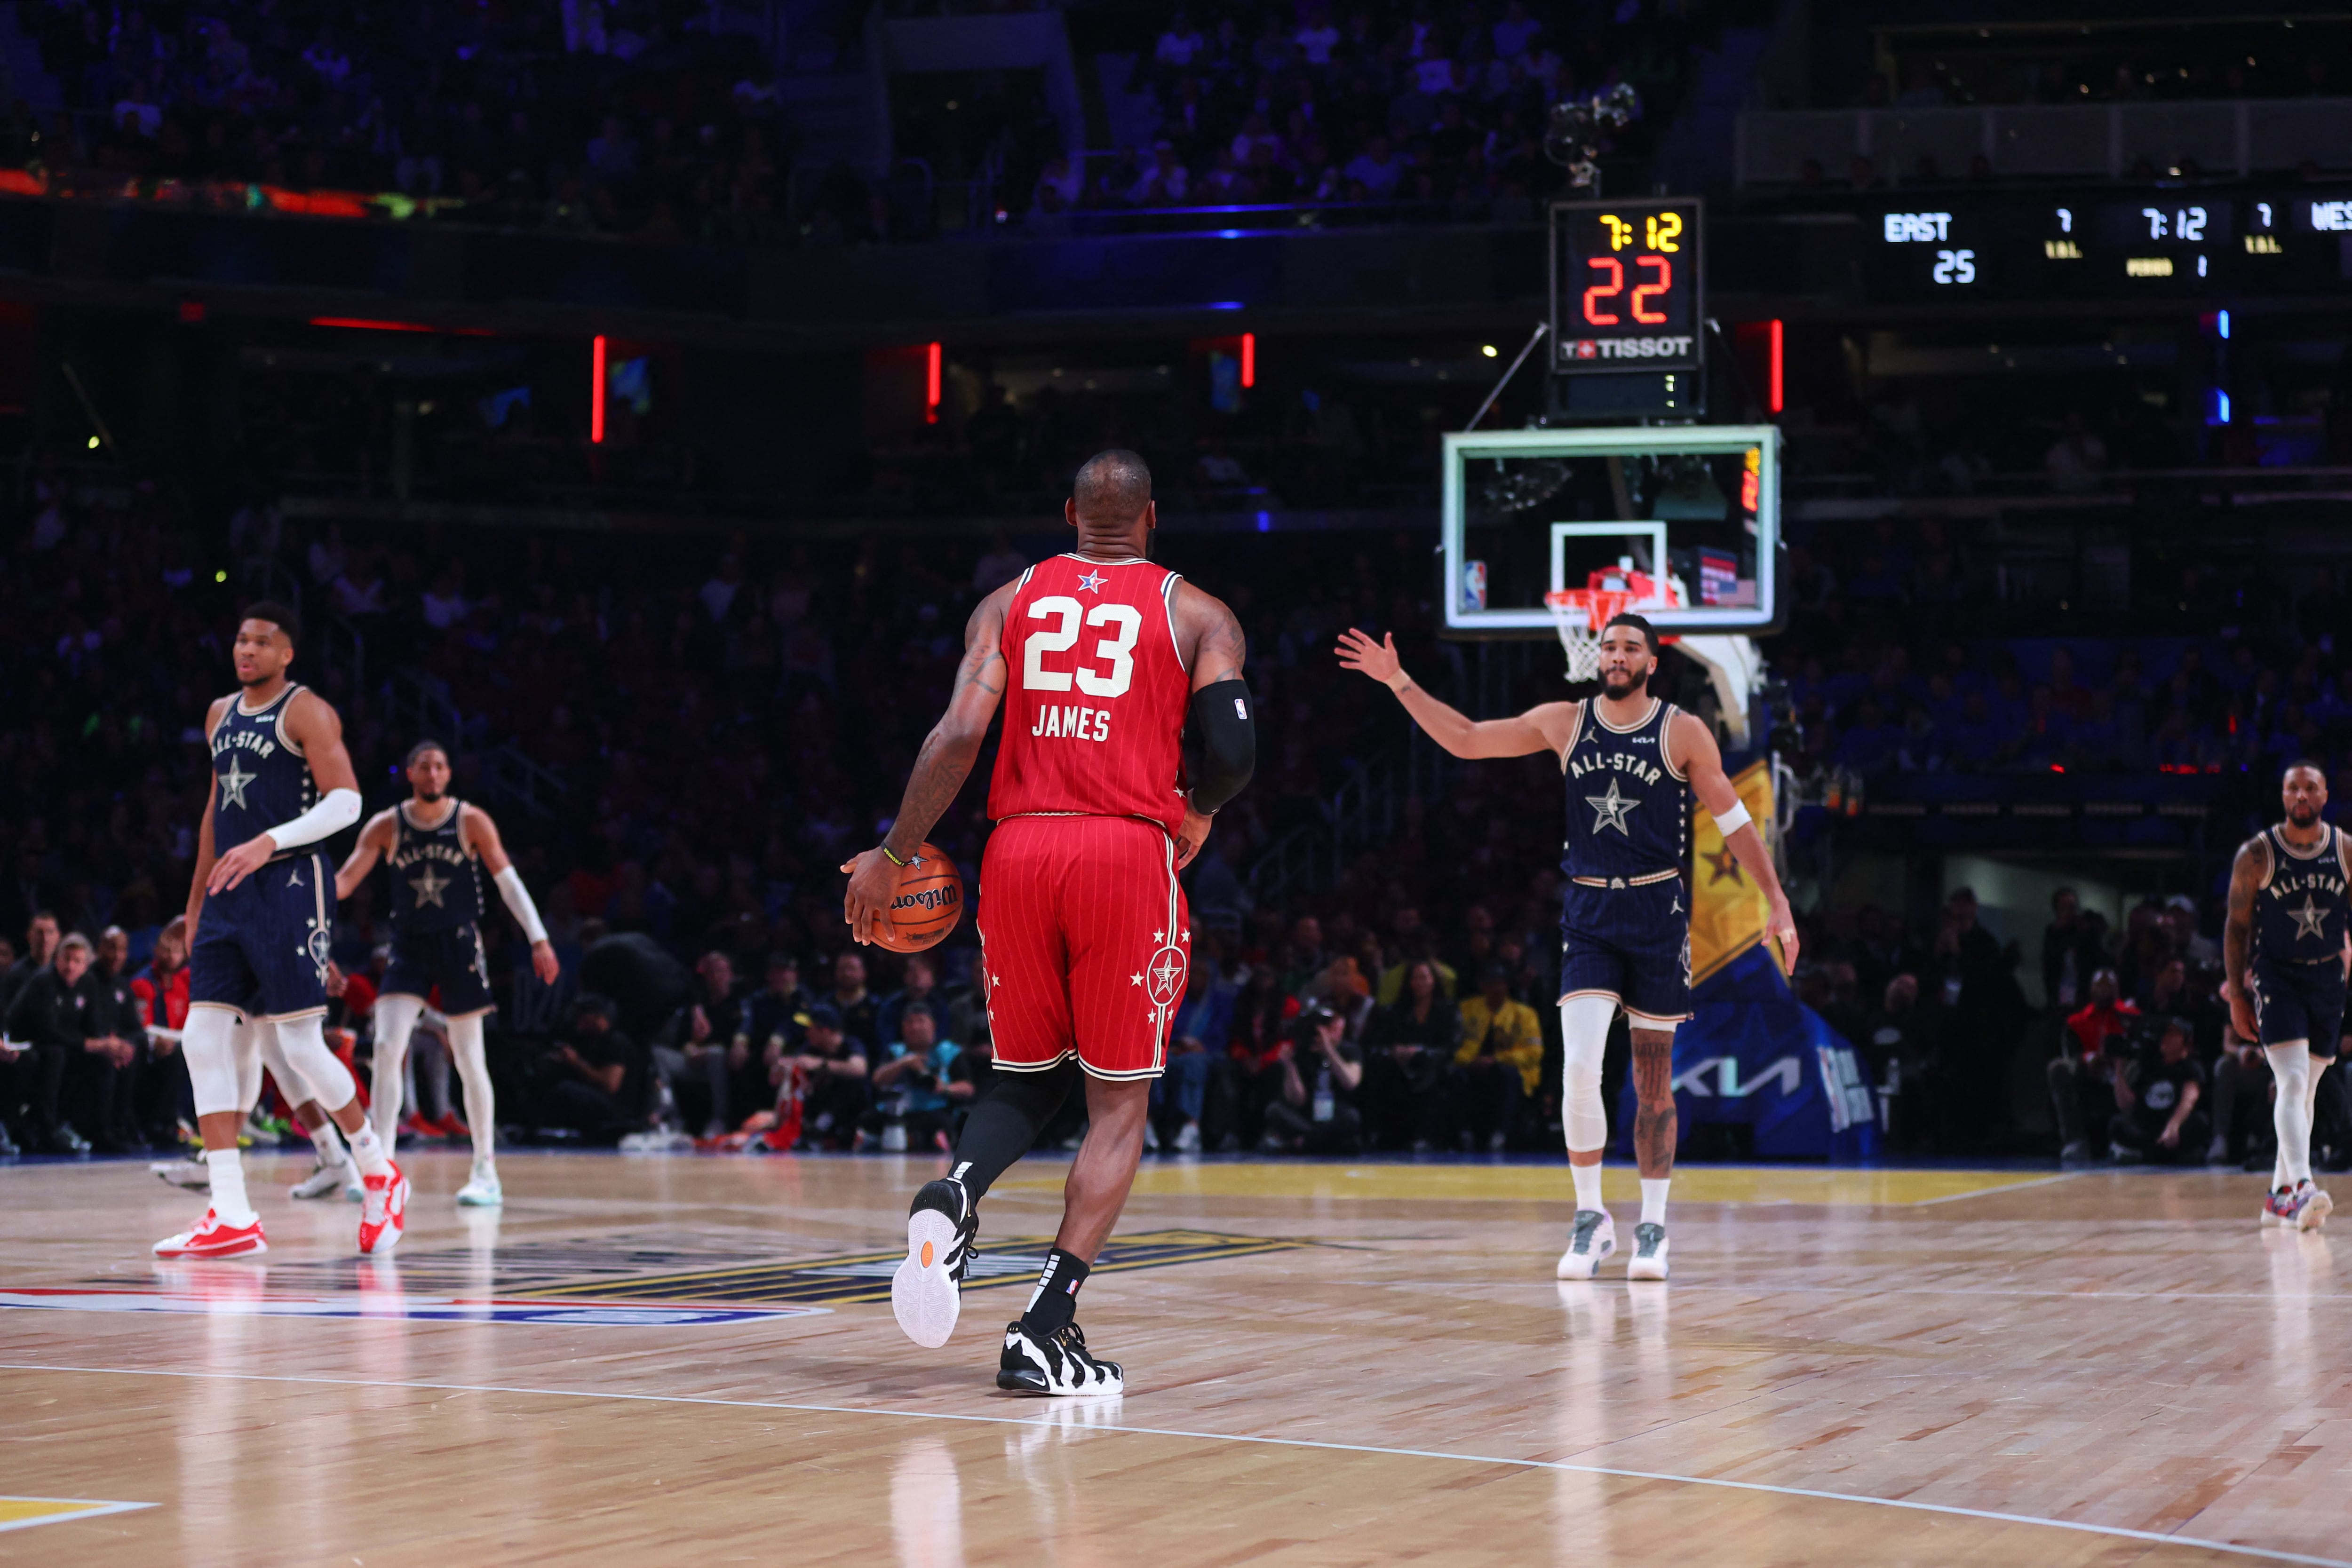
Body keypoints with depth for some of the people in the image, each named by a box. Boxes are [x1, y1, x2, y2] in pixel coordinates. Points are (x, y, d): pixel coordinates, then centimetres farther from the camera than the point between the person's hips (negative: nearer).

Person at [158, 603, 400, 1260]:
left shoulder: (306, 712, -7)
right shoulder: (221, 715, 17)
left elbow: (346, 800, -16)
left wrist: (269, 842, -27)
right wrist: (197, 898, 23)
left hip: (289, 886, -8)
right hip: (230, 893, 8)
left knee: (301, 1045, -7)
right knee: (203, 1039, -3)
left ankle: (380, 1174, 16)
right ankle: (232, 1218, -4)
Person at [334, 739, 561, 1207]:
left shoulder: (471, 822, -5)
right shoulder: (386, 827, -2)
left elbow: (508, 881, -3)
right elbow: (345, 881, -5)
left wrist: (539, 939, -10)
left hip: (459, 945, -1)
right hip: (408, 948, 2)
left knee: (470, 1062, 1)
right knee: (387, 1050, -11)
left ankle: (486, 1173, 10)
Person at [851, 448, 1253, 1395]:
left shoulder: (1010, 603, 13)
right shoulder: (1196, 615, 9)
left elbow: (960, 732, 0)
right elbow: (1230, 755, -3)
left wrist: (893, 855, 5)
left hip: (1020, 850, 3)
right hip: (1129, 854, -3)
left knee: (1029, 1077, 20)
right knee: (1119, 1102, 4)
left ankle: (953, 1196, -13)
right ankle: (1043, 1331, -9)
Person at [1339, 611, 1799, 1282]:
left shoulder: (1683, 733, -2)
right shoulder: (1564, 723, 5)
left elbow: (1735, 822, 1)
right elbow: (1464, 739, 12)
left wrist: (1776, 901, -5)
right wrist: (1399, 682, 5)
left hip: (1658, 912, -1)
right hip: (1589, 913, 1)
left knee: (1654, 1082, 5)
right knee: (1579, 1068, -14)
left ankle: (1652, 1228, 16)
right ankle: (1590, 1218, -1)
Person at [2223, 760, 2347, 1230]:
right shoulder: (2257, 855, -7)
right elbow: (2237, 927, -2)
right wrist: (2237, 995, -4)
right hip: (2274, 976, -4)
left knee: (2306, 1088, 11)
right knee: (2292, 1081, -19)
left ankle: (2279, 1193, 24)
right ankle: (2302, 1188, -31)